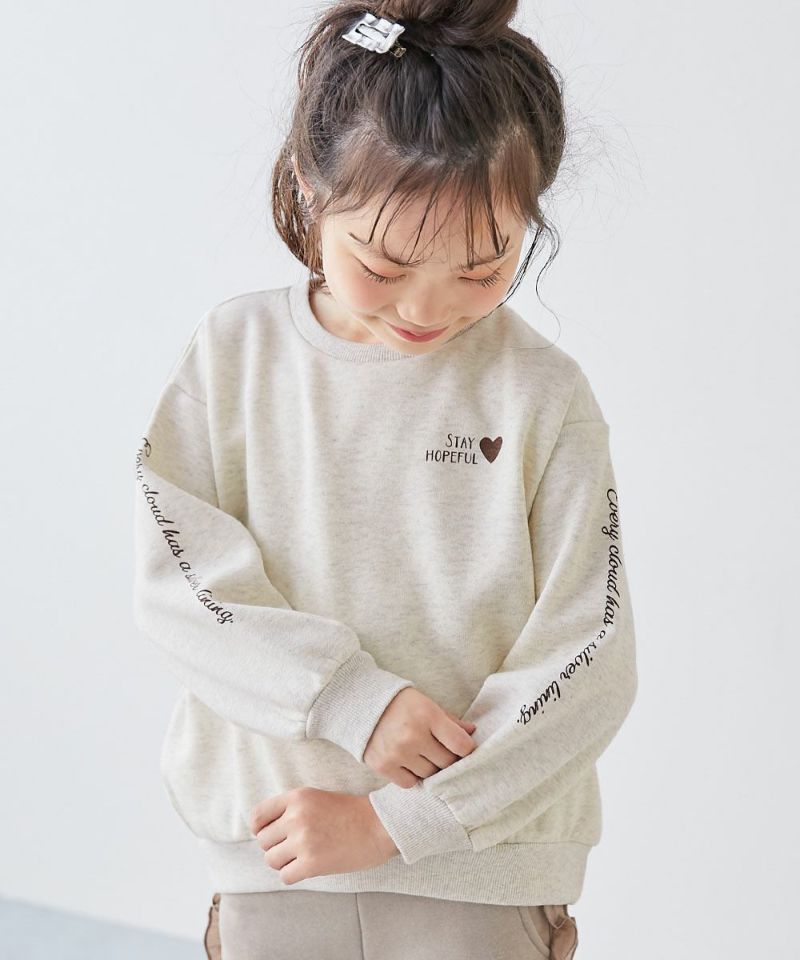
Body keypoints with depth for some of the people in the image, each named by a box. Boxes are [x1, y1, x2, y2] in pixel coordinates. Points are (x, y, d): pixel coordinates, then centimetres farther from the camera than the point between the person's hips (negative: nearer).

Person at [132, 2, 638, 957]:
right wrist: (357, 702, -19)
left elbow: (587, 664, -11)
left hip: (484, 865, -1)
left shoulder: (542, 393, -9)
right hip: (272, 859, 2)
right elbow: (175, 582, -8)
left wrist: (393, 821, -15)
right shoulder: (235, 353, -3)